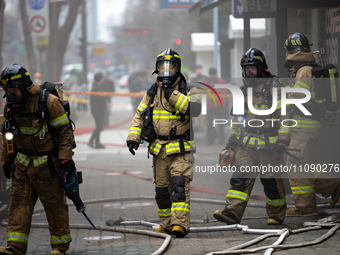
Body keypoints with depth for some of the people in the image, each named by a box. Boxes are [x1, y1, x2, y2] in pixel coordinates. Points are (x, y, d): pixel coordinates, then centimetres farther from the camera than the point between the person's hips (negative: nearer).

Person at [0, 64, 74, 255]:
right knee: (20, 203, -1)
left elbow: (65, 131, -13)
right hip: (23, 163, 5)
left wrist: (65, 158, -17)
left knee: (55, 203, 3)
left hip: (47, 165, -5)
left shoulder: (49, 102, -16)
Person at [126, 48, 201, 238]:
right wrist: (133, 137, 1)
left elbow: (194, 109, -22)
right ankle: (167, 224, 20)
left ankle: (180, 224, -24)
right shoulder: (152, 93, 11)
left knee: (180, 185, -17)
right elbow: (139, 116, 14)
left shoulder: (188, 91, -2)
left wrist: (172, 94, -23)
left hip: (181, 150, -5)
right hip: (159, 149, 5)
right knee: (162, 189, 9)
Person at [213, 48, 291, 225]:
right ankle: (232, 213, -15)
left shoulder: (274, 86, -4)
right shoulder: (245, 89, 16)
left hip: (268, 144, -5)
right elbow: (239, 116, 25)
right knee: (240, 177, -7)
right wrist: (232, 141, 21)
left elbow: (283, 115, -8)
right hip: (247, 144, 5)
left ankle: (277, 215, 16)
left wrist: (283, 140, -14)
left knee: (271, 181, 1)